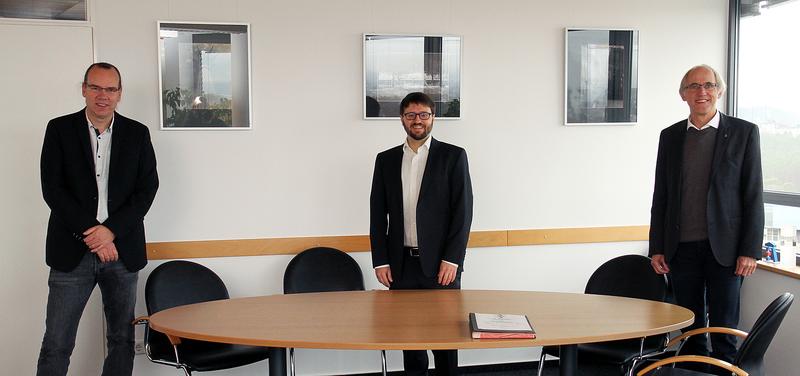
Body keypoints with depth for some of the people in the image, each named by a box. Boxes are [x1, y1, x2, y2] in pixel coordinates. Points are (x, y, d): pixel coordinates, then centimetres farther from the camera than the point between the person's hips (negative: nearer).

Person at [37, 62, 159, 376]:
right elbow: (52, 188, -5)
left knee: (122, 340, 9)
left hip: (121, 249, 2)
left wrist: (111, 230, -11)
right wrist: (89, 233, -13)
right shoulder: (60, 129, 2)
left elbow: (147, 189, 0)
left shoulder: (137, 134, 6)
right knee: (56, 344, -1)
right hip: (72, 251, -1)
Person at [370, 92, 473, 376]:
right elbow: (377, 213, 9)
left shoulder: (453, 156, 1)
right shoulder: (386, 160, 10)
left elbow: (463, 210, -4)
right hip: (400, 266, 3)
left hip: (440, 264, -2)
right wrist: (381, 261, 1)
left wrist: (452, 259, -11)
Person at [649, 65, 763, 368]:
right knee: (690, 328, 11)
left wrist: (750, 250, -7)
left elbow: (753, 195, -2)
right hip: (681, 248, 3)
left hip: (724, 247, -3)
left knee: (724, 328, 3)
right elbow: (660, 196, 10)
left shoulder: (743, 132, 0)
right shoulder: (670, 136, 9)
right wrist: (657, 247, 6)